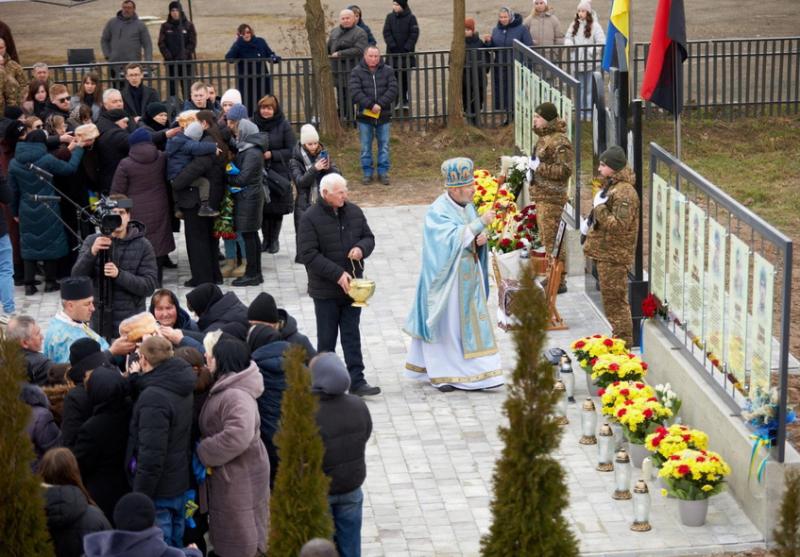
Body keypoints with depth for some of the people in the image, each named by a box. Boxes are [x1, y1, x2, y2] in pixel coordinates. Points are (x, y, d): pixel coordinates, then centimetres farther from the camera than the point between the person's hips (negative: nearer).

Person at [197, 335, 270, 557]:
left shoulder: (236, 396, -29)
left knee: (240, 539, 5)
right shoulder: (224, 387, 4)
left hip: (239, 478, -10)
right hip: (228, 473, 10)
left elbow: (237, 436, -40)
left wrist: (203, 453, -26)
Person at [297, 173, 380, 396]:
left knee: (352, 336, 8)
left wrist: (362, 249, -11)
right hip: (325, 291, -4)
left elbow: (369, 237, 14)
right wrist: (338, 274, -22)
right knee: (326, 338, 7)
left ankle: (356, 381, 11)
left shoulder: (354, 212, 3)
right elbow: (308, 255, -17)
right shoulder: (310, 218, -13)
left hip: (352, 285, 4)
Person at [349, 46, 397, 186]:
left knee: (384, 145, 6)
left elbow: (393, 89, -6)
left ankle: (383, 172, 15)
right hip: (364, 116, -1)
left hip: (383, 115, 1)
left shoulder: (387, 71, 2)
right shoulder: (357, 72, -3)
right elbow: (356, 92, -13)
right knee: (365, 147, 5)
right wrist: (371, 105, -21)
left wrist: (380, 104, -18)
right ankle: (367, 173, 14)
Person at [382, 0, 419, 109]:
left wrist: (407, 48, -16)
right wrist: (392, 45, -15)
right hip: (393, 53, 1)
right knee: (394, 77, -1)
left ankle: (404, 100, 16)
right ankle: (395, 101, 4)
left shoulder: (411, 18, -2)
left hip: (406, 54, -1)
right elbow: (387, 32, -3)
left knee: (405, 78, 7)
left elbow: (414, 34, -7)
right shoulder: (390, 17, 2)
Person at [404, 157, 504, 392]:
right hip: (448, 278, -7)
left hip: (468, 277, 7)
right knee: (447, 324, 1)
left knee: (470, 321, 7)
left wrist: (481, 239, -7)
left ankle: (476, 372, 10)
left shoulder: (467, 206, 6)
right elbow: (453, 238, -27)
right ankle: (443, 374, 10)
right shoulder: (438, 212, -16)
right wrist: (480, 222, -29)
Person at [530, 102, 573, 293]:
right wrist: (532, 165, 11)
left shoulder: (559, 141, -16)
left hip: (552, 197, -10)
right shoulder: (544, 138, 15)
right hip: (542, 196, 10)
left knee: (552, 238, -8)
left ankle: (559, 282, -4)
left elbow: (565, 170, -21)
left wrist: (539, 167, -20)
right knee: (546, 237, 16)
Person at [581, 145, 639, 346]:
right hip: (606, 253, 11)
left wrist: (599, 207, -23)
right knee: (611, 298, 16)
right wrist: (590, 224, 16)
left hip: (614, 255, -11)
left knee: (615, 299, -6)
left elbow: (619, 224, -26)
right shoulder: (611, 186, 15)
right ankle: (620, 338, 23)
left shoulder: (624, 192, -19)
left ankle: (623, 341, -1)